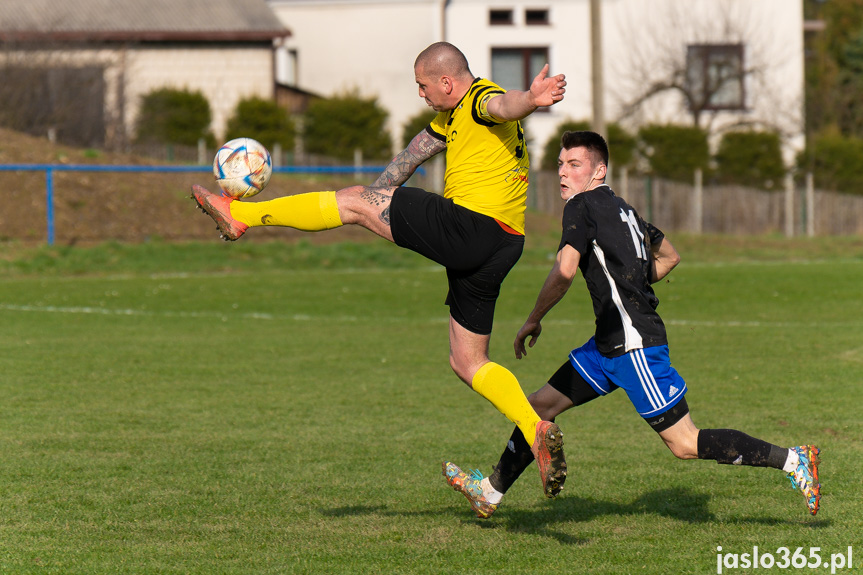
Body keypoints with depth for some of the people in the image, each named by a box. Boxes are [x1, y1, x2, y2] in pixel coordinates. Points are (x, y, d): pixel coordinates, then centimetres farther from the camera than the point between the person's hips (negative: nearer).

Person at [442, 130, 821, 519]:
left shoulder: (583, 206, -10)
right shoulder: (619, 207, 15)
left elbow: (564, 272, -22)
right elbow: (669, 256, 27)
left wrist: (532, 322, -9)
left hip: (634, 345, -10)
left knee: (685, 445, -8)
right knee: (541, 405, 13)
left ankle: (792, 460, -4)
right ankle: (490, 492, 22)